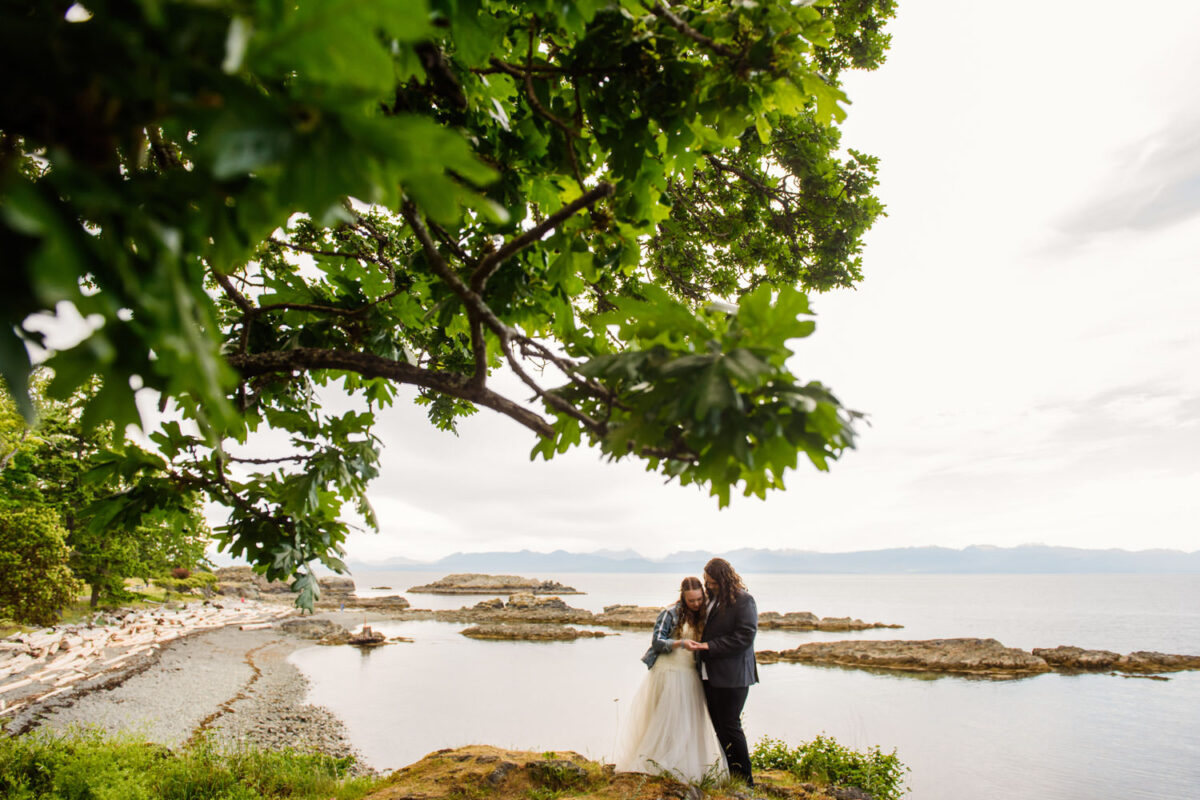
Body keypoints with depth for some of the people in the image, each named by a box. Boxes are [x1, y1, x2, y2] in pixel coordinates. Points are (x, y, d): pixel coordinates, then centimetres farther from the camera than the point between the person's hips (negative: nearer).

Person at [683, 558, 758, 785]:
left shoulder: (743, 601, -12)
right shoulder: (712, 598, 11)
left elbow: (745, 637, -18)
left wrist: (708, 646, -19)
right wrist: (698, 643, 7)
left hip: (732, 675, -7)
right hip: (710, 673, 7)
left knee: (730, 725, -1)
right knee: (718, 725, 12)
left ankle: (745, 778, 15)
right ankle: (729, 772, 25)